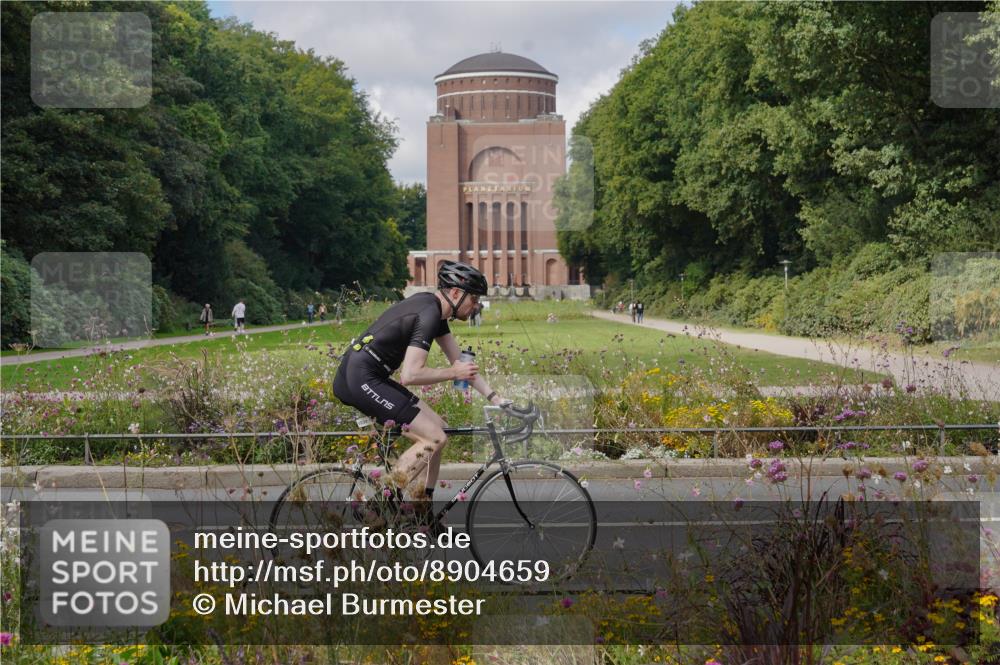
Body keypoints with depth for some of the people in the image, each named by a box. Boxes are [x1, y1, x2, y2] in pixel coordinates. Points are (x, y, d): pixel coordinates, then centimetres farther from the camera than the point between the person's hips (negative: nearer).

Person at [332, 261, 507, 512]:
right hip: (360, 380, -10)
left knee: (436, 428, 11)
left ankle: (423, 516, 16)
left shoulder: (434, 307, 14)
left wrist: (494, 397, 12)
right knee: (435, 438, -12)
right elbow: (410, 375, -24)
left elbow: (460, 361, 18)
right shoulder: (428, 315, -17)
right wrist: (453, 373, -12)